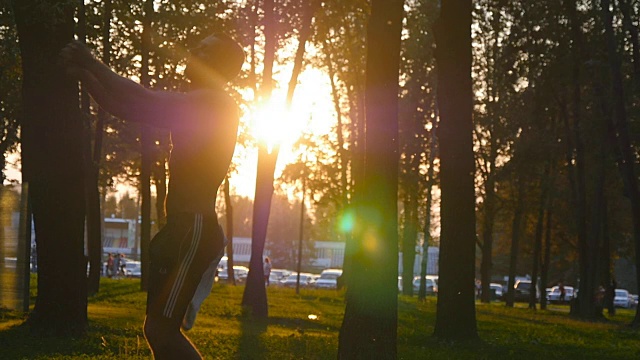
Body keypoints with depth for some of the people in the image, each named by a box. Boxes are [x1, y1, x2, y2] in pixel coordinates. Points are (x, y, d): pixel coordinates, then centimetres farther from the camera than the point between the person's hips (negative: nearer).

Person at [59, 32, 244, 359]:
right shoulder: (194, 106, 21)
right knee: (160, 329, 11)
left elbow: (146, 104, -20)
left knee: (160, 329, -16)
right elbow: (131, 109, 24)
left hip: (194, 229, -10)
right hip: (182, 228, 10)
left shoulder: (217, 105, -9)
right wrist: (84, 75, 15)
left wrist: (93, 65, -10)